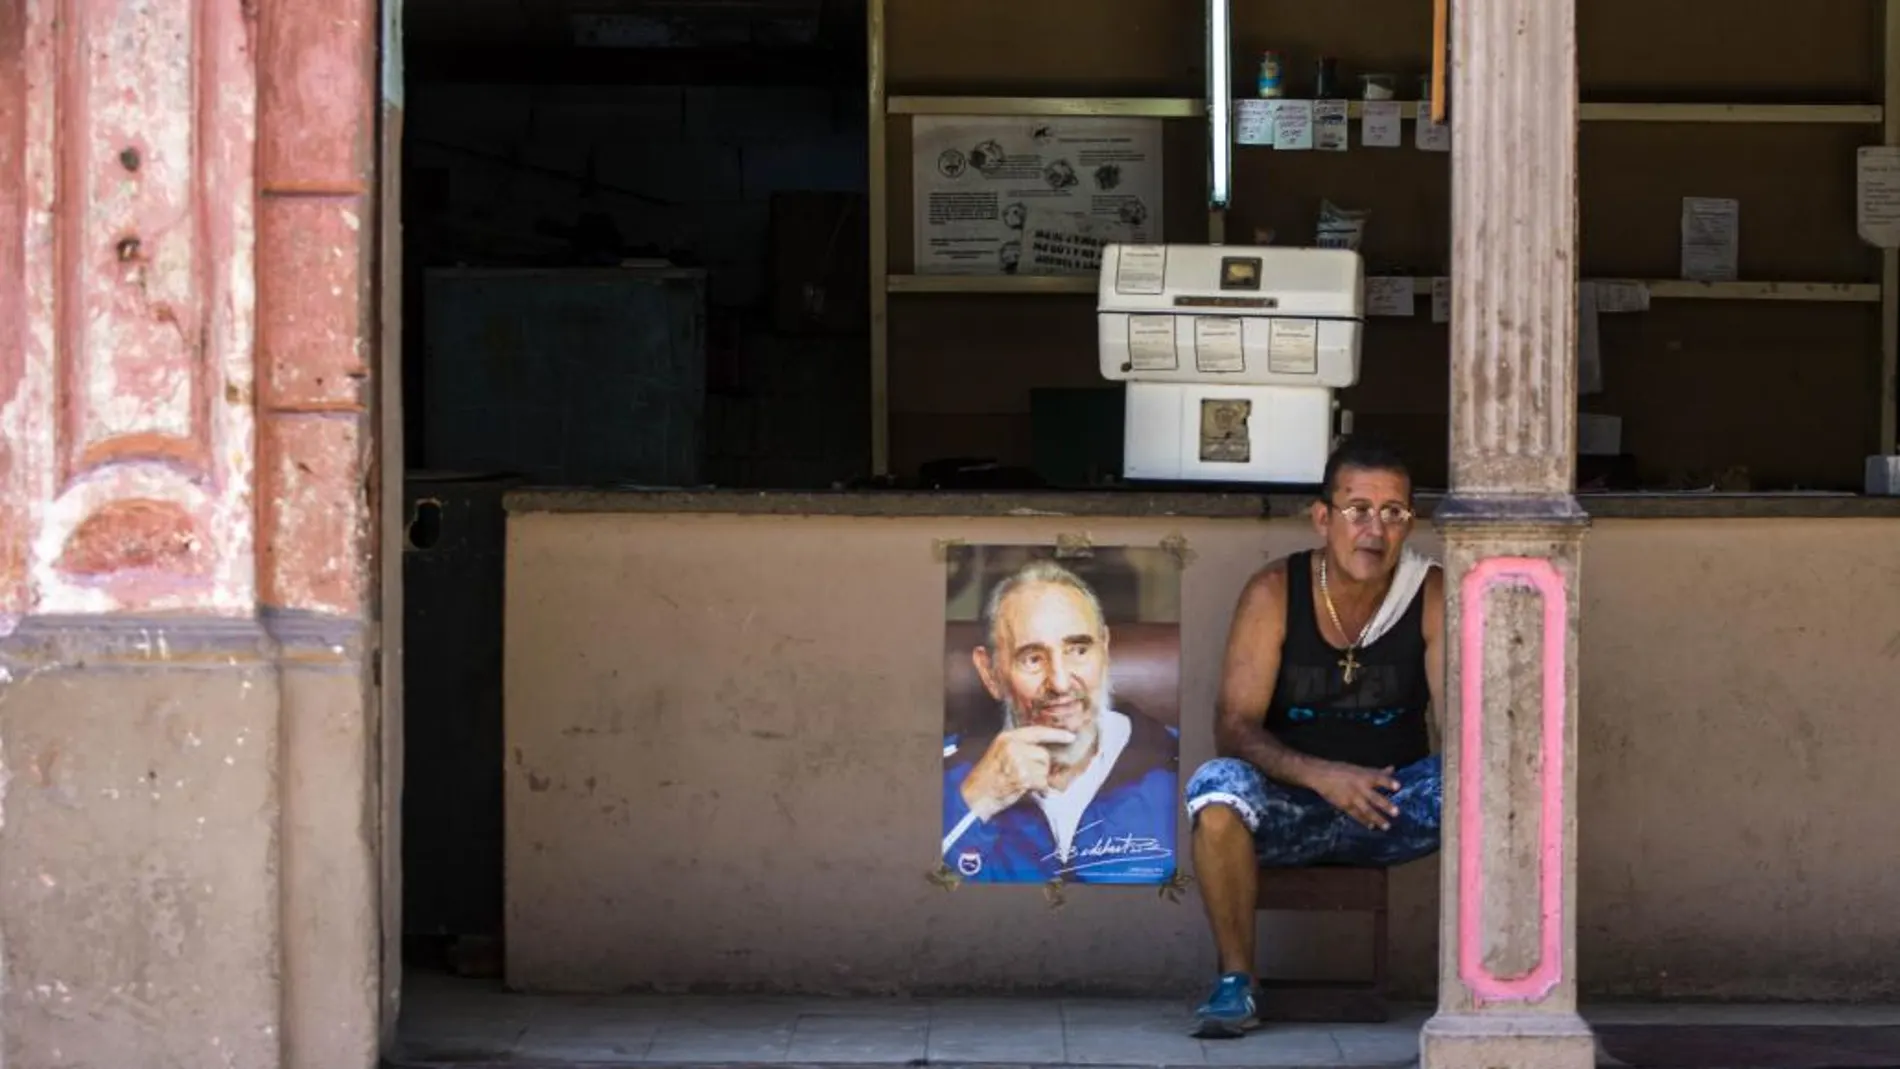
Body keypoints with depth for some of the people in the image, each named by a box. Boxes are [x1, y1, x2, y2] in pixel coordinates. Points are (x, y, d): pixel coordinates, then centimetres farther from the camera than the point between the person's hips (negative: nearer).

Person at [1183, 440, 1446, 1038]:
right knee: (1218, 786, -33)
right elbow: (1234, 728, -16)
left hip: (1392, 807, 1)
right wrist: (1322, 777, -34)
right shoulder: (1274, 594, -9)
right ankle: (1235, 982, -19)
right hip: (1291, 806, -1)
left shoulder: (1432, 594, -5)